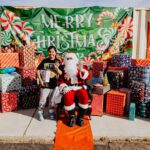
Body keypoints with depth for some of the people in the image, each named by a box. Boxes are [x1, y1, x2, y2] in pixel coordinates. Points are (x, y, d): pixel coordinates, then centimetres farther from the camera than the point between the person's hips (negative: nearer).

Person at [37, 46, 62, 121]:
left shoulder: (57, 61, 0)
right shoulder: (45, 61, -4)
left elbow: (60, 73, -2)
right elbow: (38, 70, -1)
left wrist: (57, 68, -21)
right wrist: (40, 80, -8)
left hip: (54, 84, 2)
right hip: (45, 84, -2)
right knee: (43, 100, 4)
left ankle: (51, 112, 32)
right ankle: (40, 113, 21)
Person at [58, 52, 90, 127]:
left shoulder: (80, 67, 6)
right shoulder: (63, 68, 8)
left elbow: (87, 77, -4)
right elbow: (60, 80, 8)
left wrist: (82, 70, -21)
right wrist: (64, 87, -11)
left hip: (80, 87, 0)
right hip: (69, 88, 0)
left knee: (84, 97, -30)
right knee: (68, 98, -32)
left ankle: (80, 117, -10)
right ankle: (72, 116, -8)